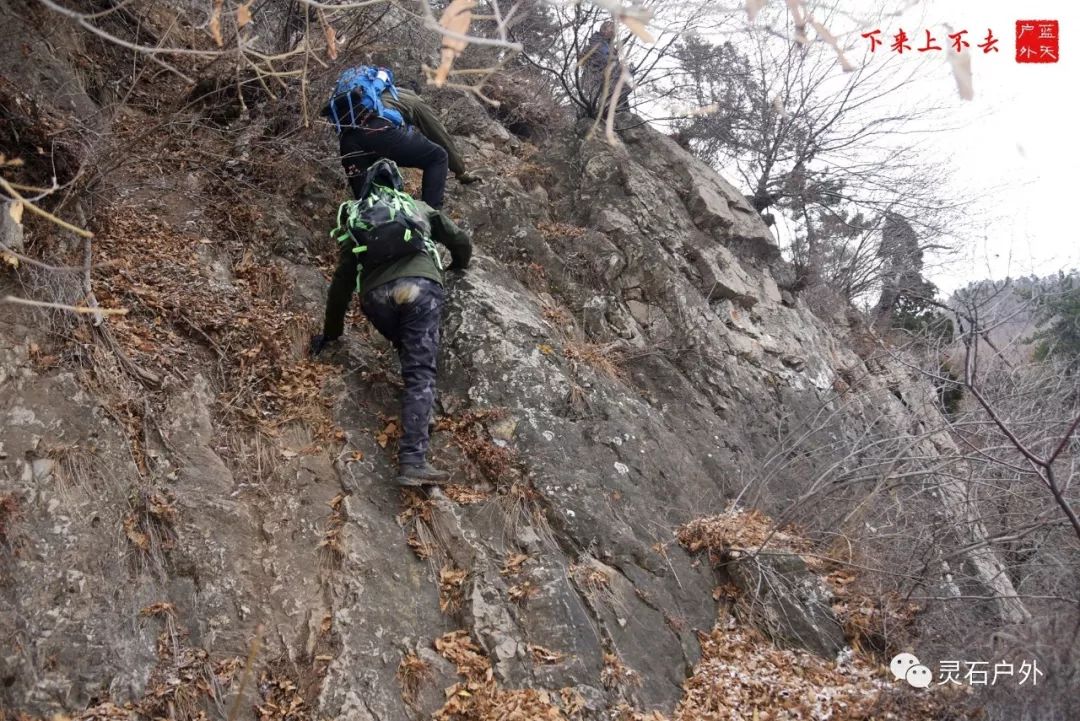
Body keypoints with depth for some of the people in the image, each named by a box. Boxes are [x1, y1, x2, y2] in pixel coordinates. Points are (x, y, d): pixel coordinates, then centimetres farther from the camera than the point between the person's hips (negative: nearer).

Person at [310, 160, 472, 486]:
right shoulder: (420, 207, 30)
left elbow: (342, 282, 28)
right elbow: (461, 242, 36)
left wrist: (331, 332, 37)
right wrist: (457, 266, 59)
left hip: (376, 295, 2)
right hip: (419, 286, -2)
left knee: (412, 357, 24)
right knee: (420, 372, -8)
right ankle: (413, 459, -20)